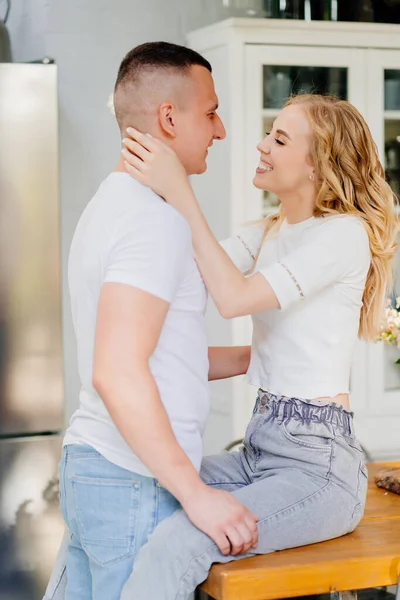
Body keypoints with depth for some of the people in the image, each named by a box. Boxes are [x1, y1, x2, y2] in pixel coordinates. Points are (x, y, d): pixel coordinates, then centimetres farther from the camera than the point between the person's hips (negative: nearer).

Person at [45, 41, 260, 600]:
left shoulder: (109, 205, 16)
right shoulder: (155, 218, -17)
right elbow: (118, 373, -26)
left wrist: (257, 356, 20)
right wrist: (196, 493, -23)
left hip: (88, 464, 10)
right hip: (136, 484, -10)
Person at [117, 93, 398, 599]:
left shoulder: (345, 234, -13)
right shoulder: (266, 233, 16)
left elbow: (233, 297, -24)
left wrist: (178, 191, -24)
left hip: (317, 463, -9)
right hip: (263, 447, 9)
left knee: (171, 549, -28)